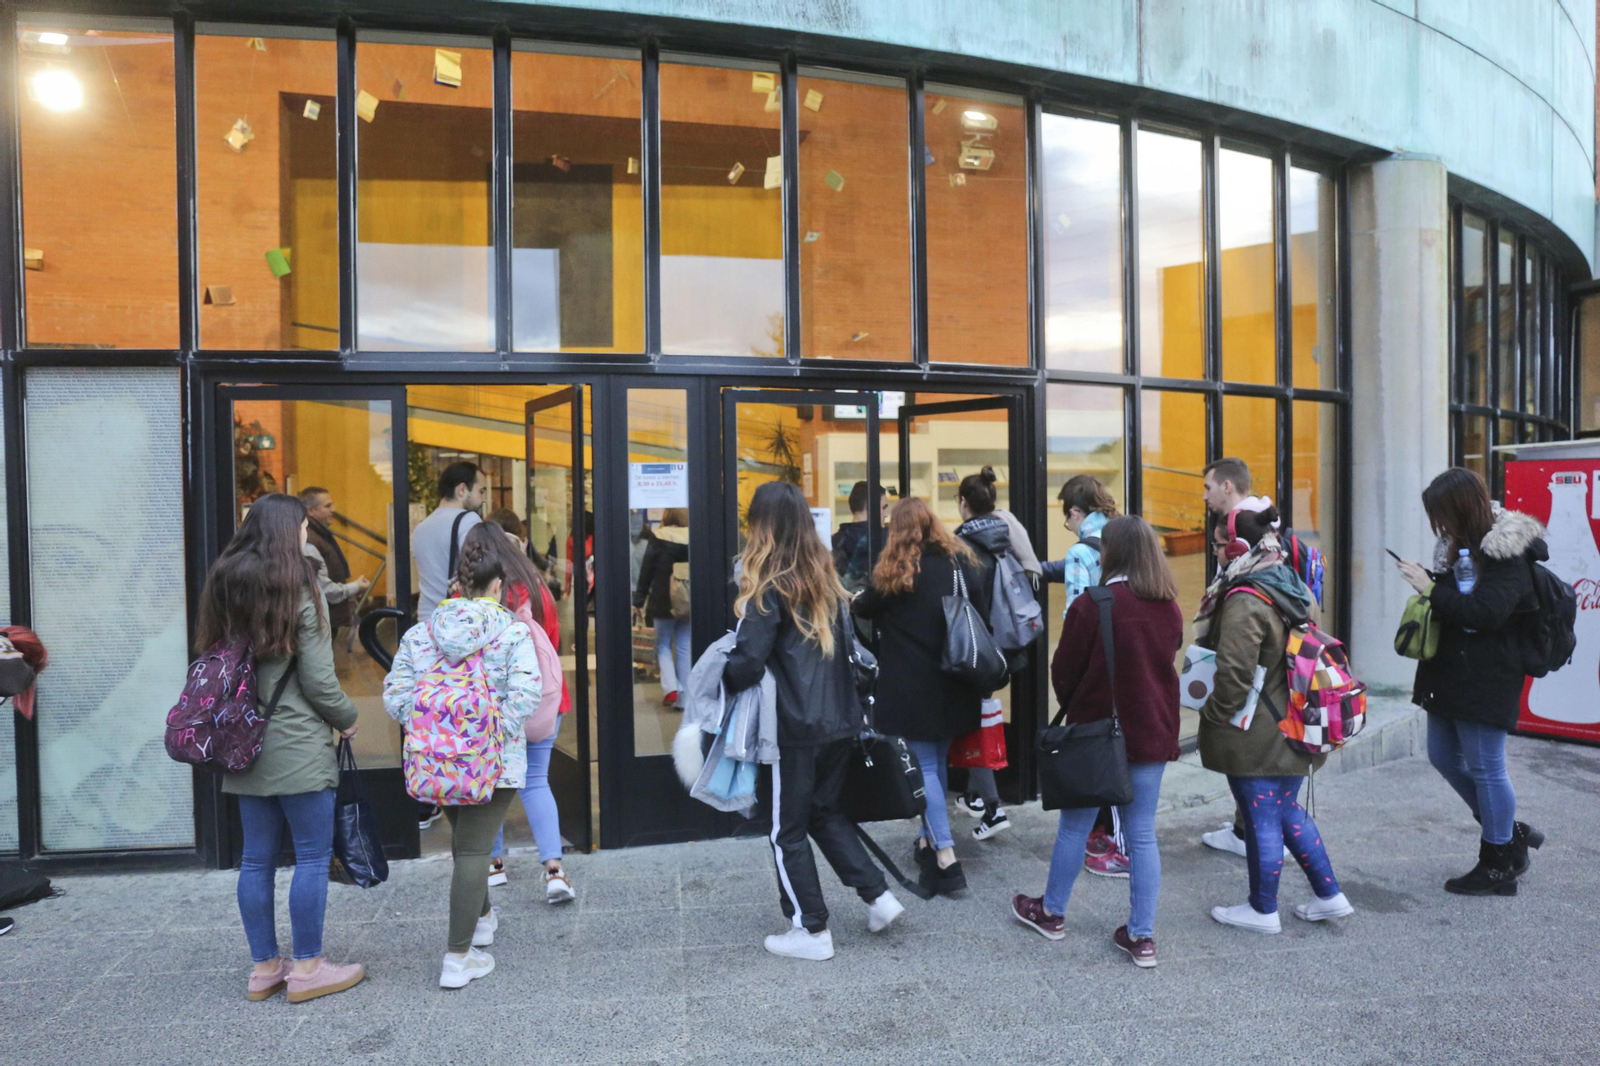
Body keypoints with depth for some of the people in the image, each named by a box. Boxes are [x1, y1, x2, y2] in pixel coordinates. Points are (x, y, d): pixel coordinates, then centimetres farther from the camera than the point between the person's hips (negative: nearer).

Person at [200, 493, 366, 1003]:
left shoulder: (223, 587, 8)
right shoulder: (300, 591, -12)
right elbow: (317, 679, -12)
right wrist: (347, 719, 3)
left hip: (244, 743, 7)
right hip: (297, 745, -7)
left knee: (256, 858, 12)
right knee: (313, 855, 3)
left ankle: (264, 967, 22)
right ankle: (308, 968, 11)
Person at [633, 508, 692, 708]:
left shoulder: (657, 539, -7)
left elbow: (646, 572, -5)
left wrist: (639, 600, 2)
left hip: (662, 602, -2)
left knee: (663, 644, 13)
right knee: (684, 647, 9)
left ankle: (670, 688, -6)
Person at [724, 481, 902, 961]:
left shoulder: (768, 585, -14)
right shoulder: (824, 575, 7)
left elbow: (747, 663, -18)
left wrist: (722, 679, 1)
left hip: (794, 728, -7)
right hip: (840, 720, 7)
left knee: (788, 831, 9)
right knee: (826, 813, 24)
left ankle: (811, 931, 17)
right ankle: (878, 896, 22)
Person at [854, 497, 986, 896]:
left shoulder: (896, 571, -10)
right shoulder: (961, 561, 3)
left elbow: (864, 609, 5)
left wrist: (857, 601, 27)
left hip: (913, 685, -5)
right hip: (954, 683, 5)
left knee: (925, 766, 0)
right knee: (939, 760, 18)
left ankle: (946, 859, -4)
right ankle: (929, 841, 29)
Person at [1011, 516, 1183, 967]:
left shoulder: (1092, 605, -17)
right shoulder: (1170, 609, 1)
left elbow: (1063, 672, -9)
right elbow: (1167, 664, 13)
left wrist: (1073, 708, 10)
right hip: (1154, 733, 5)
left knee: (1074, 827, 11)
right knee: (1142, 834, 11)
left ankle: (1051, 913, 28)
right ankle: (1142, 935, 16)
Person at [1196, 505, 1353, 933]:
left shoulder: (1244, 602, -21)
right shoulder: (1295, 589, 8)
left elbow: (1234, 673, -26)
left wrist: (1214, 716, -12)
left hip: (1255, 736, -9)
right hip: (1293, 729, 9)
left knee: (1261, 821, 4)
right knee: (1288, 811, 22)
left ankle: (1263, 910, 19)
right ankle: (1330, 896, 29)